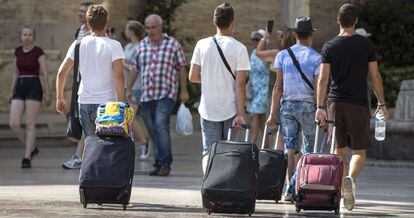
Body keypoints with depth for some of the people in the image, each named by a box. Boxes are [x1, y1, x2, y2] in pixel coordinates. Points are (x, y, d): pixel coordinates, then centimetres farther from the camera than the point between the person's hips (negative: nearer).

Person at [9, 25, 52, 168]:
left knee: (30, 124, -6)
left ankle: (27, 158, -2)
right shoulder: (18, 51, 11)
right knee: (14, 124, -6)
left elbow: (44, 74, -5)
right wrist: (12, 91, 17)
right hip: (20, 88, 5)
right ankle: (32, 149, 14)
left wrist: (47, 93, -7)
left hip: (34, 88, -5)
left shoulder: (38, 52, -5)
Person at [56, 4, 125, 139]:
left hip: (84, 103, 3)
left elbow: (61, 72, 6)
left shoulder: (79, 44, 6)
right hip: (106, 103, -3)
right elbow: (119, 76, -14)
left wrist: (60, 98, 14)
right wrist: (121, 103, -11)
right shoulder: (113, 46, -5)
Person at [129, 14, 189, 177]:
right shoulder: (142, 45, 13)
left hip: (166, 94, -5)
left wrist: (183, 91, -1)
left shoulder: (172, 44, 2)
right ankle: (158, 163, 11)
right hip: (146, 95, 5)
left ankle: (165, 163, -16)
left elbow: (181, 68, 3)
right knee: (152, 130, 5)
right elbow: (135, 69, 18)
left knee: (161, 125, -20)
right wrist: (128, 89, 11)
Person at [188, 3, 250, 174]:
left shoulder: (202, 45, -1)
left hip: (208, 109, 2)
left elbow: (193, 77, 1)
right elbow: (240, 84, -11)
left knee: (209, 152, 3)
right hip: (231, 109, -2)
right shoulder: (239, 48, -8)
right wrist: (240, 114, -11)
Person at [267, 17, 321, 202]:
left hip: (288, 104, 2)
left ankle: (290, 190, -5)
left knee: (290, 148, 2)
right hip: (308, 105, -2)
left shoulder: (282, 55, 4)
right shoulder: (316, 58, -2)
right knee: (308, 150, 6)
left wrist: (273, 113, 2)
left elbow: (278, 87, 1)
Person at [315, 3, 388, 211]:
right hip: (359, 104, -2)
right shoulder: (366, 45, 0)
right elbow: (375, 76, 2)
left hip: (335, 103, 2)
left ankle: (342, 191, 13)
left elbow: (323, 79, -2)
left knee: (339, 151, 12)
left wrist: (320, 107, -1)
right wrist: (381, 103, 10)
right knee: (359, 151, 1)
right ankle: (350, 178, -27)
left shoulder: (329, 46, 2)